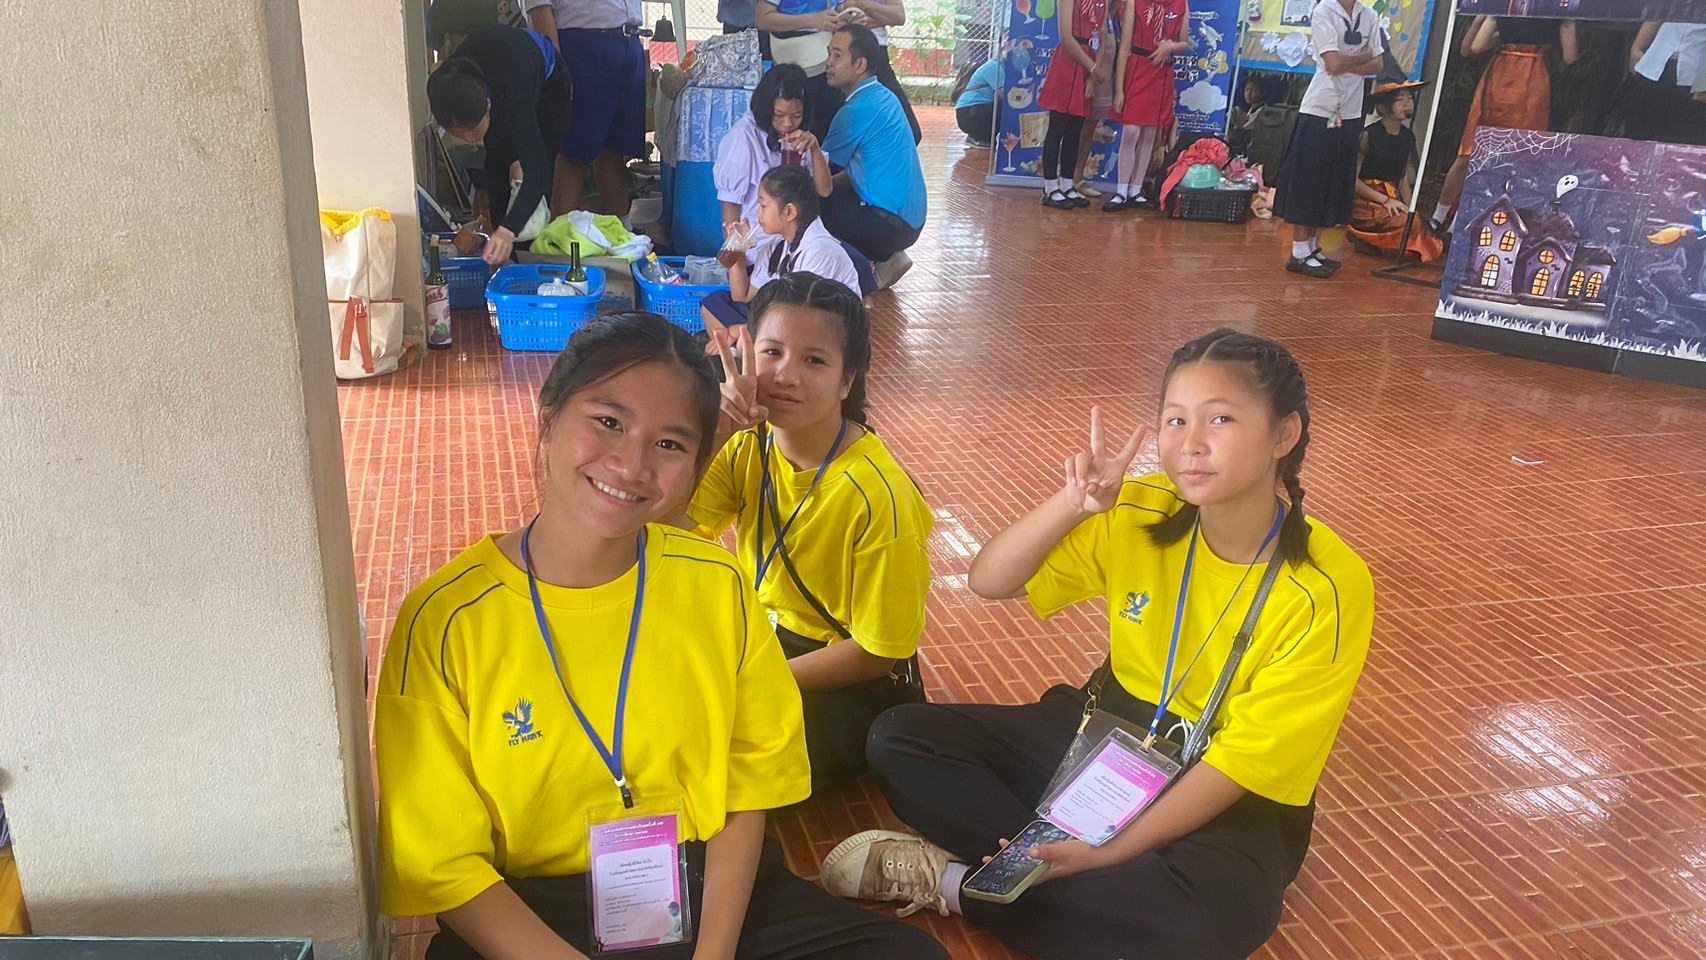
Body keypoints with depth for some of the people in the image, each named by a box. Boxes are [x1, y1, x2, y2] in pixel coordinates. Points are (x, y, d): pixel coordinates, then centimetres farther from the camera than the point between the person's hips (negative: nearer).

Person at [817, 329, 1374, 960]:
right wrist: (1074, 504, -28)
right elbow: (989, 581, -11)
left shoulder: (1329, 588, -21)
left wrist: (1111, 851, -24)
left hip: (1231, 799, -3)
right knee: (898, 738, -8)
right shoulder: (1136, 515, -12)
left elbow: (1245, 760, -20)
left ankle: (956, 883, -19)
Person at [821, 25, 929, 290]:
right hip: (910, 216, 9)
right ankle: (887, 257, 13)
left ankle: (868, 272, 1)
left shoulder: (857, 110, -17)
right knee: (822, 194, 20)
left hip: (891, 222, -9)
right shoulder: (883, 96, 11)